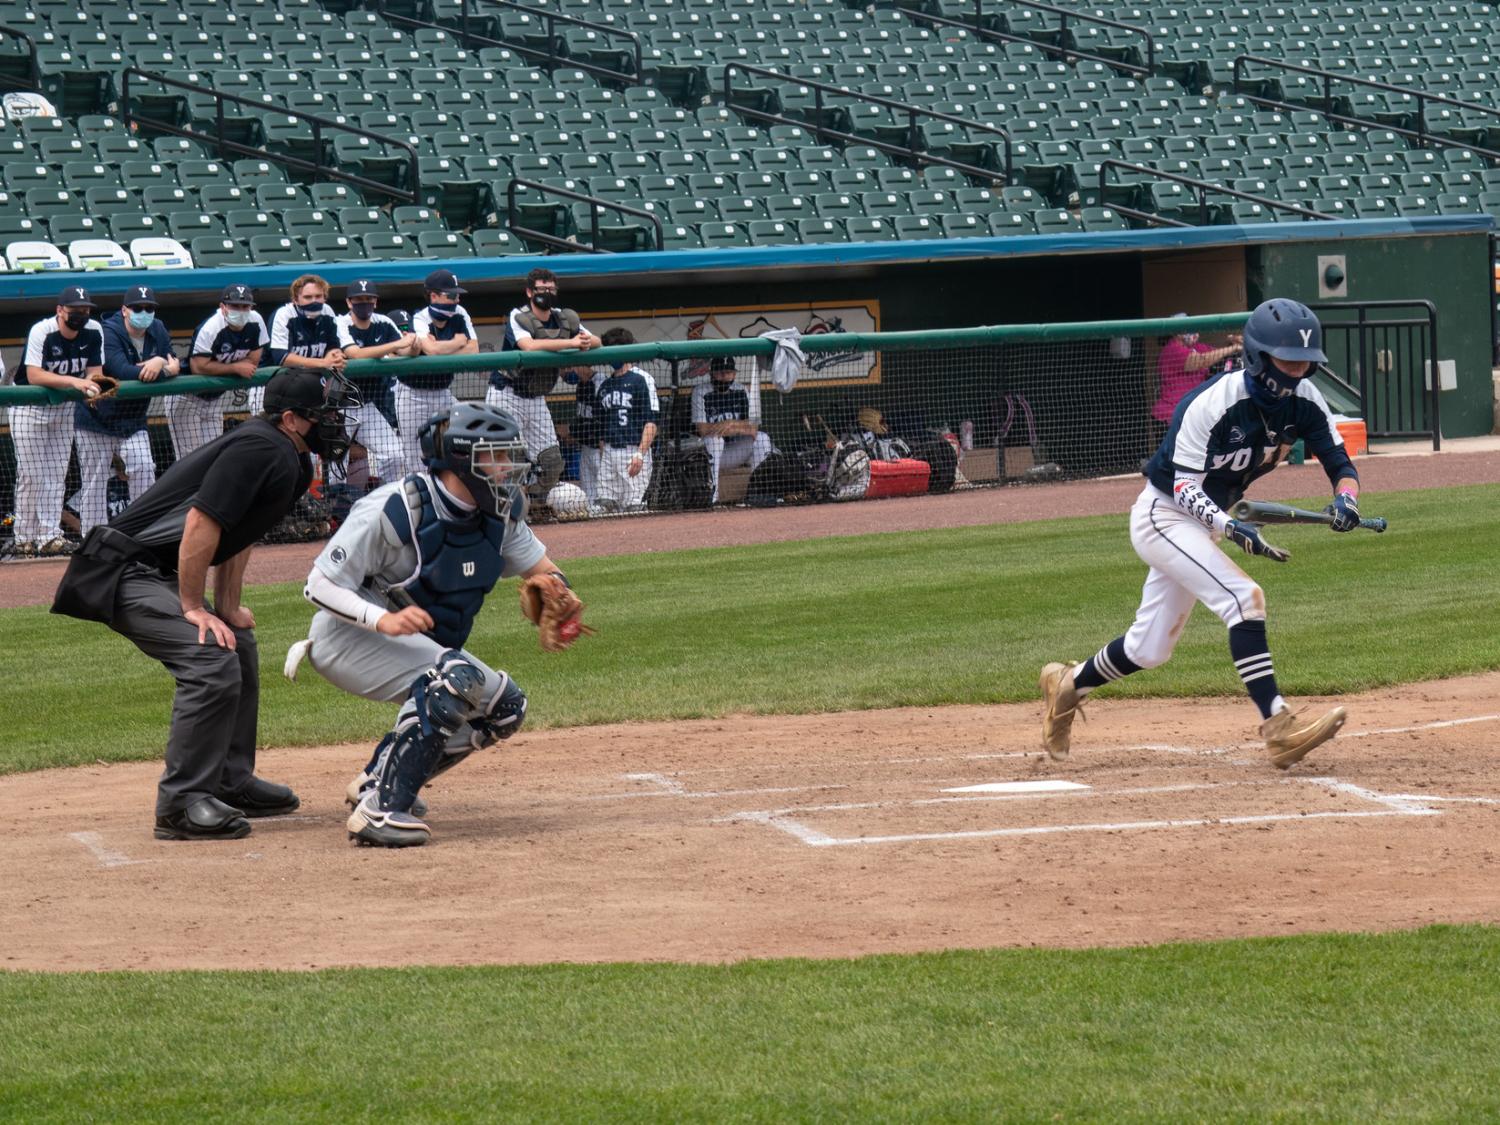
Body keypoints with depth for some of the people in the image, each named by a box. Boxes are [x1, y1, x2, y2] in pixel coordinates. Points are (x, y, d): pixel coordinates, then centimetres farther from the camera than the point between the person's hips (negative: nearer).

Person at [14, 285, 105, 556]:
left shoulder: (93, 332, -10)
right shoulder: (41, 332, -25)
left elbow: (95, 371, -5)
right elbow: (34, 376, -33)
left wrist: (91, 387, -30)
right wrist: (74, 382, -44)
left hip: (63, 407, 5)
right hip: (29, 408, -5)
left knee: (56, 474, 4)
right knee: (31, 475, -6)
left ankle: (49, 536, 5)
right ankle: (24, 539, 0)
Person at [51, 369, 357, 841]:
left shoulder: (290, 462, 12)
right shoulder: (260, 449, -20)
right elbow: (201, 522, -25)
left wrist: (229, 607, 17)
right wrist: (193, 608, -20)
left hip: (160, 573, 11)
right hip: (127, 574, -11)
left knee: (238, 645, 21)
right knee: (212, 662, -22)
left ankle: (232, 783, 30)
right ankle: (181, 805, -18)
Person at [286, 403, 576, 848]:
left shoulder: (499, 512, -4)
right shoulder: (392, 510, -25)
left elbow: (542, 569, 5)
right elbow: (320, 585, -21)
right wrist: (384, 620, -37)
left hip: (419, 643, 9)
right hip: (349, 636, -9)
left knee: (505, 707, 2)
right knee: (458, 677, -31)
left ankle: (379, 778, 12)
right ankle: (380, 809, -31)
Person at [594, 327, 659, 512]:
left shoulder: (642, 379, -2)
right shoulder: (605, 385, 18)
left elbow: (651, 422, -10)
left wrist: (640, 454, -20)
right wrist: (602, 459, 15)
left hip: (633, 450, -7)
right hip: (608, 452, 7)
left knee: (633, 506, -11)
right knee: (607, 504, 1)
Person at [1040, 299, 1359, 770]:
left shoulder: (1303, 401, -9)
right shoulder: (1213, 403, -28)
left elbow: (1341, 464, -8)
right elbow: (1185, 487, -27)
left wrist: (1344, 499, -31)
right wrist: (1231, 528, -45)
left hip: (1206, 519, 8)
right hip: (1162, 515, -8)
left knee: (1150, 649, 15)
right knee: (1242, 597, -28)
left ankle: (1067, 684, 39)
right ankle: (1277, 727, -32)